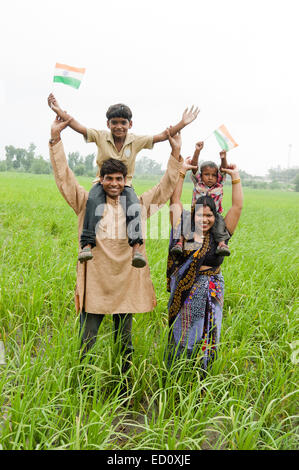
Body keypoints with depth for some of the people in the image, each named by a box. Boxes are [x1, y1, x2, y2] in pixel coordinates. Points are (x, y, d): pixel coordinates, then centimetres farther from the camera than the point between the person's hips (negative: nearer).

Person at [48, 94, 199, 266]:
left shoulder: (137, 141, 1)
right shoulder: (100, 137, 0)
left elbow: (162, 136, -3)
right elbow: (79, 127, -7)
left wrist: (183, 123, -10)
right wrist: (58, 110, -16)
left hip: (125, 186, 0)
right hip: (102, 183, 0)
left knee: (133, 205, -32)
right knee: (93, 201, -33)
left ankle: (136, 247, -40)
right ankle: (87, 244, -37)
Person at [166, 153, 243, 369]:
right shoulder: (185, 231, -1)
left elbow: (237, 206, -3)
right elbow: (175, 201, 3)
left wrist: (235, 177, -3)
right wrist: (181, 172, 4)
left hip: (209, 295, 0)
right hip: (183, 294, 0)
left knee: (204, 341, 9)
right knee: (179, 339, 10)